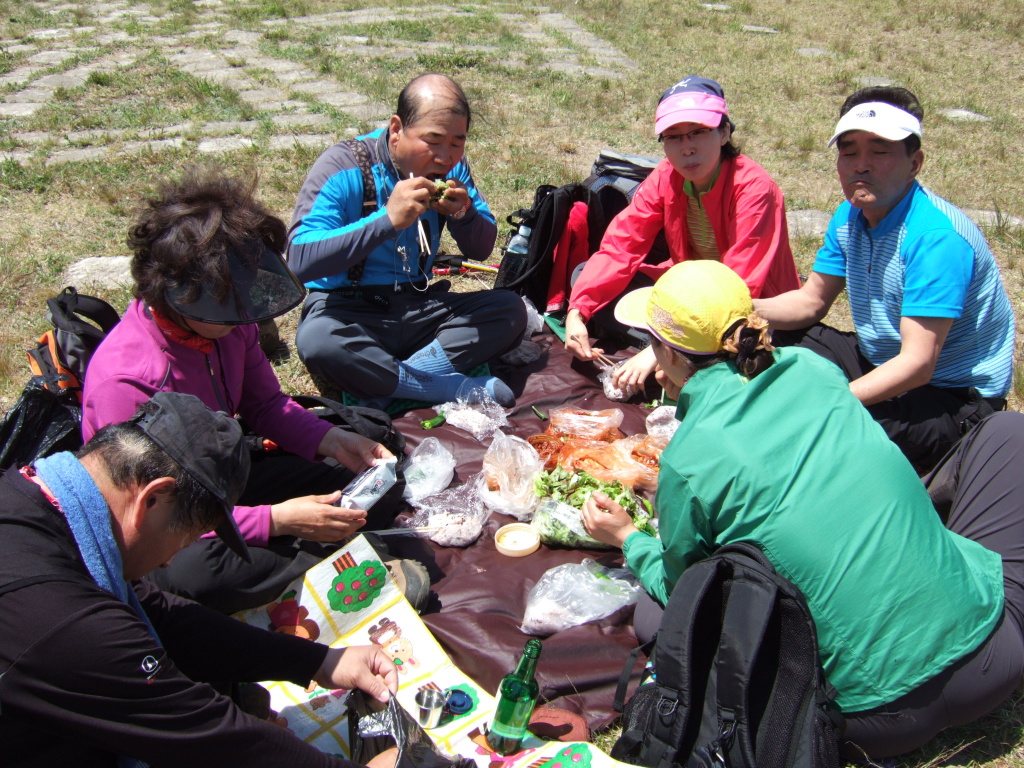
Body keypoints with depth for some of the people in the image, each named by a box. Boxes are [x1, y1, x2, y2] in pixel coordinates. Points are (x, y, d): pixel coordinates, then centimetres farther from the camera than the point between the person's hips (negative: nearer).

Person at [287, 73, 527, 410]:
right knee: (316, 340, -38)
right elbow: (300, 260, -28)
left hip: (420, 306, 5)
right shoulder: (344, 168, -17)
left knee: (511, 310, -16)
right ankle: (462, 389, -27)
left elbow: (482, 249, 6)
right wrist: (388, 219, -34)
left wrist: (463, 214, -17)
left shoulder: (451, 167, 0)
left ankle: (381, 386, -25)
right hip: (348, 311, -5)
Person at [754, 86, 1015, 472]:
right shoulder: (850, 217, 0)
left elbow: (917, 365, -31)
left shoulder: (936, 235, -27)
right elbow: (811, 301, 8)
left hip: (953, 397, -8)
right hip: (881, 363, 8)